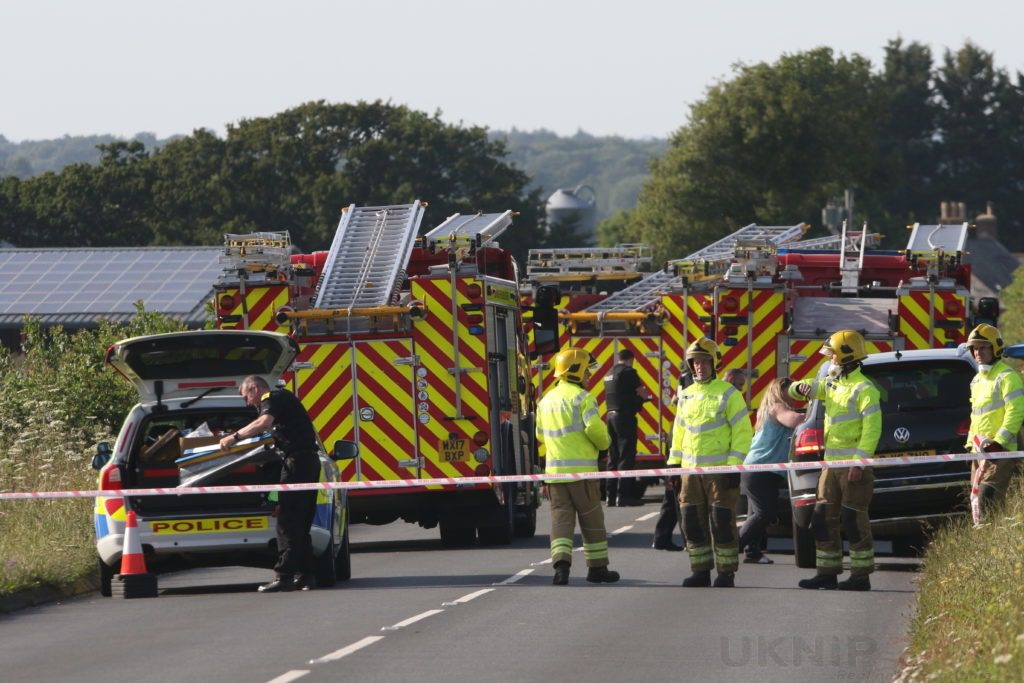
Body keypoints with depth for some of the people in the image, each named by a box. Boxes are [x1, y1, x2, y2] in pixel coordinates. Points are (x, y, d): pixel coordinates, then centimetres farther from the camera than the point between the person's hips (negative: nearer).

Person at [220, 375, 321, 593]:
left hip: (297, 461, -10)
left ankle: (284, 576, -14)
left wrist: (235, 437, -20)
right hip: (309, 460, 10)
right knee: (301, 524, 12)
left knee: (287, 523, -10)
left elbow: (264, 423, -25)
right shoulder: (283, 397, 25)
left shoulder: (271, 399, -6)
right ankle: (304, 576, 11)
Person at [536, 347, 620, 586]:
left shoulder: (546, 400, 14)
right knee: (592, 519, 7)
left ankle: (561, 564, -14)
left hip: (554, 470, 5)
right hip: (581, 469, -5)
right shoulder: (582, 397, -8)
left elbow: (541, 434, 19)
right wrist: (604, 442, 2)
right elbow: (595, 428, -18)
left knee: (561, 519, 3)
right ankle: (597, 567, 14)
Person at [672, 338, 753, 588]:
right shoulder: (686, 395, 14)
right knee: (693, 522, 5)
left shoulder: (727, 393, -4)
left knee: (722, 522, -5)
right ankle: (700, 571, 12)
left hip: (720, 469, -6)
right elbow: (679, 432, 20)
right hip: (691, 470, 6)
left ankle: (726, 574, 1)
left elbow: (743, 431, -7)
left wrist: (735, 466, -14)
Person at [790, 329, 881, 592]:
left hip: (853, 465, -9)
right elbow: (797, 391, 22)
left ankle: (861, 576, -1)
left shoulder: (863, 389, -11)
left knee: (854, 521, -6)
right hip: (832, 464, 9)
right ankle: (828, 573, 14)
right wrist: (801, 388, -4)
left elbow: (872, 429, -17)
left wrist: (859, 462, -23)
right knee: (823, 519, 8)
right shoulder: (831, 384, 15)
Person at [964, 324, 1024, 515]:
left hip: (1000, 451, -9)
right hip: (979, 450, 9)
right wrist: (971, 442, 20)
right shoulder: (977, 380, 20)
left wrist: (998, 442, -22)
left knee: (987, 497, -21)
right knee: (977, 499, 7)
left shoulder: (1006, 377, -9)